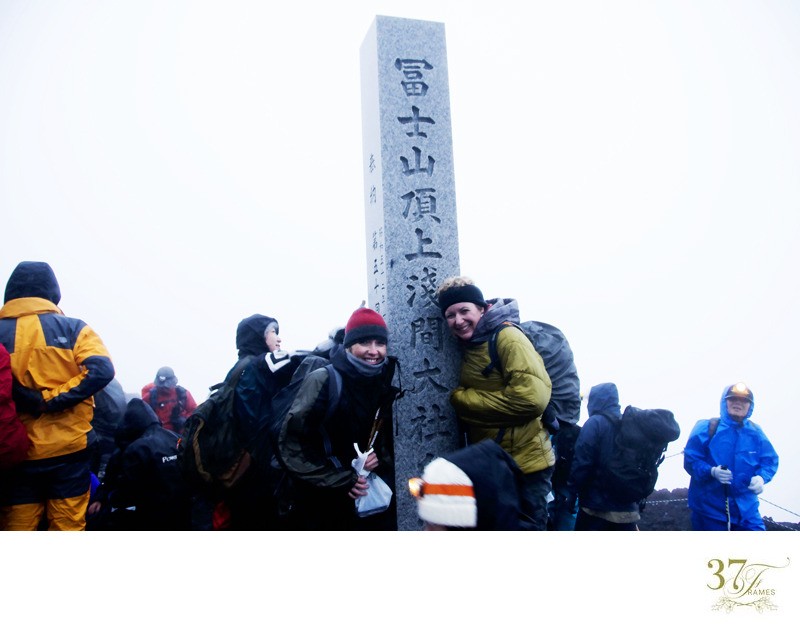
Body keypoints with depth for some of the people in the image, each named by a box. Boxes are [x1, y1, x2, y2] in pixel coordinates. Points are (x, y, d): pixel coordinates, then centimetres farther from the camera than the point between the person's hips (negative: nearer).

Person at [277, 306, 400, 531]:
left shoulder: (388, 385, 1)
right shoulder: (322, 381, -13)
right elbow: (291, 445, -13)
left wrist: (382, 458, -8)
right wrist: (339, 480, -16)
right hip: (322, 506, -4)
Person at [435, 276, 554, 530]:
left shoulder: (507, 337, -16)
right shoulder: (467, 347, 9)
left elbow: (532, 397, -28)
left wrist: (460, 398, -18)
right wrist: (461, 398, -4)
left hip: (524, 464, -8)